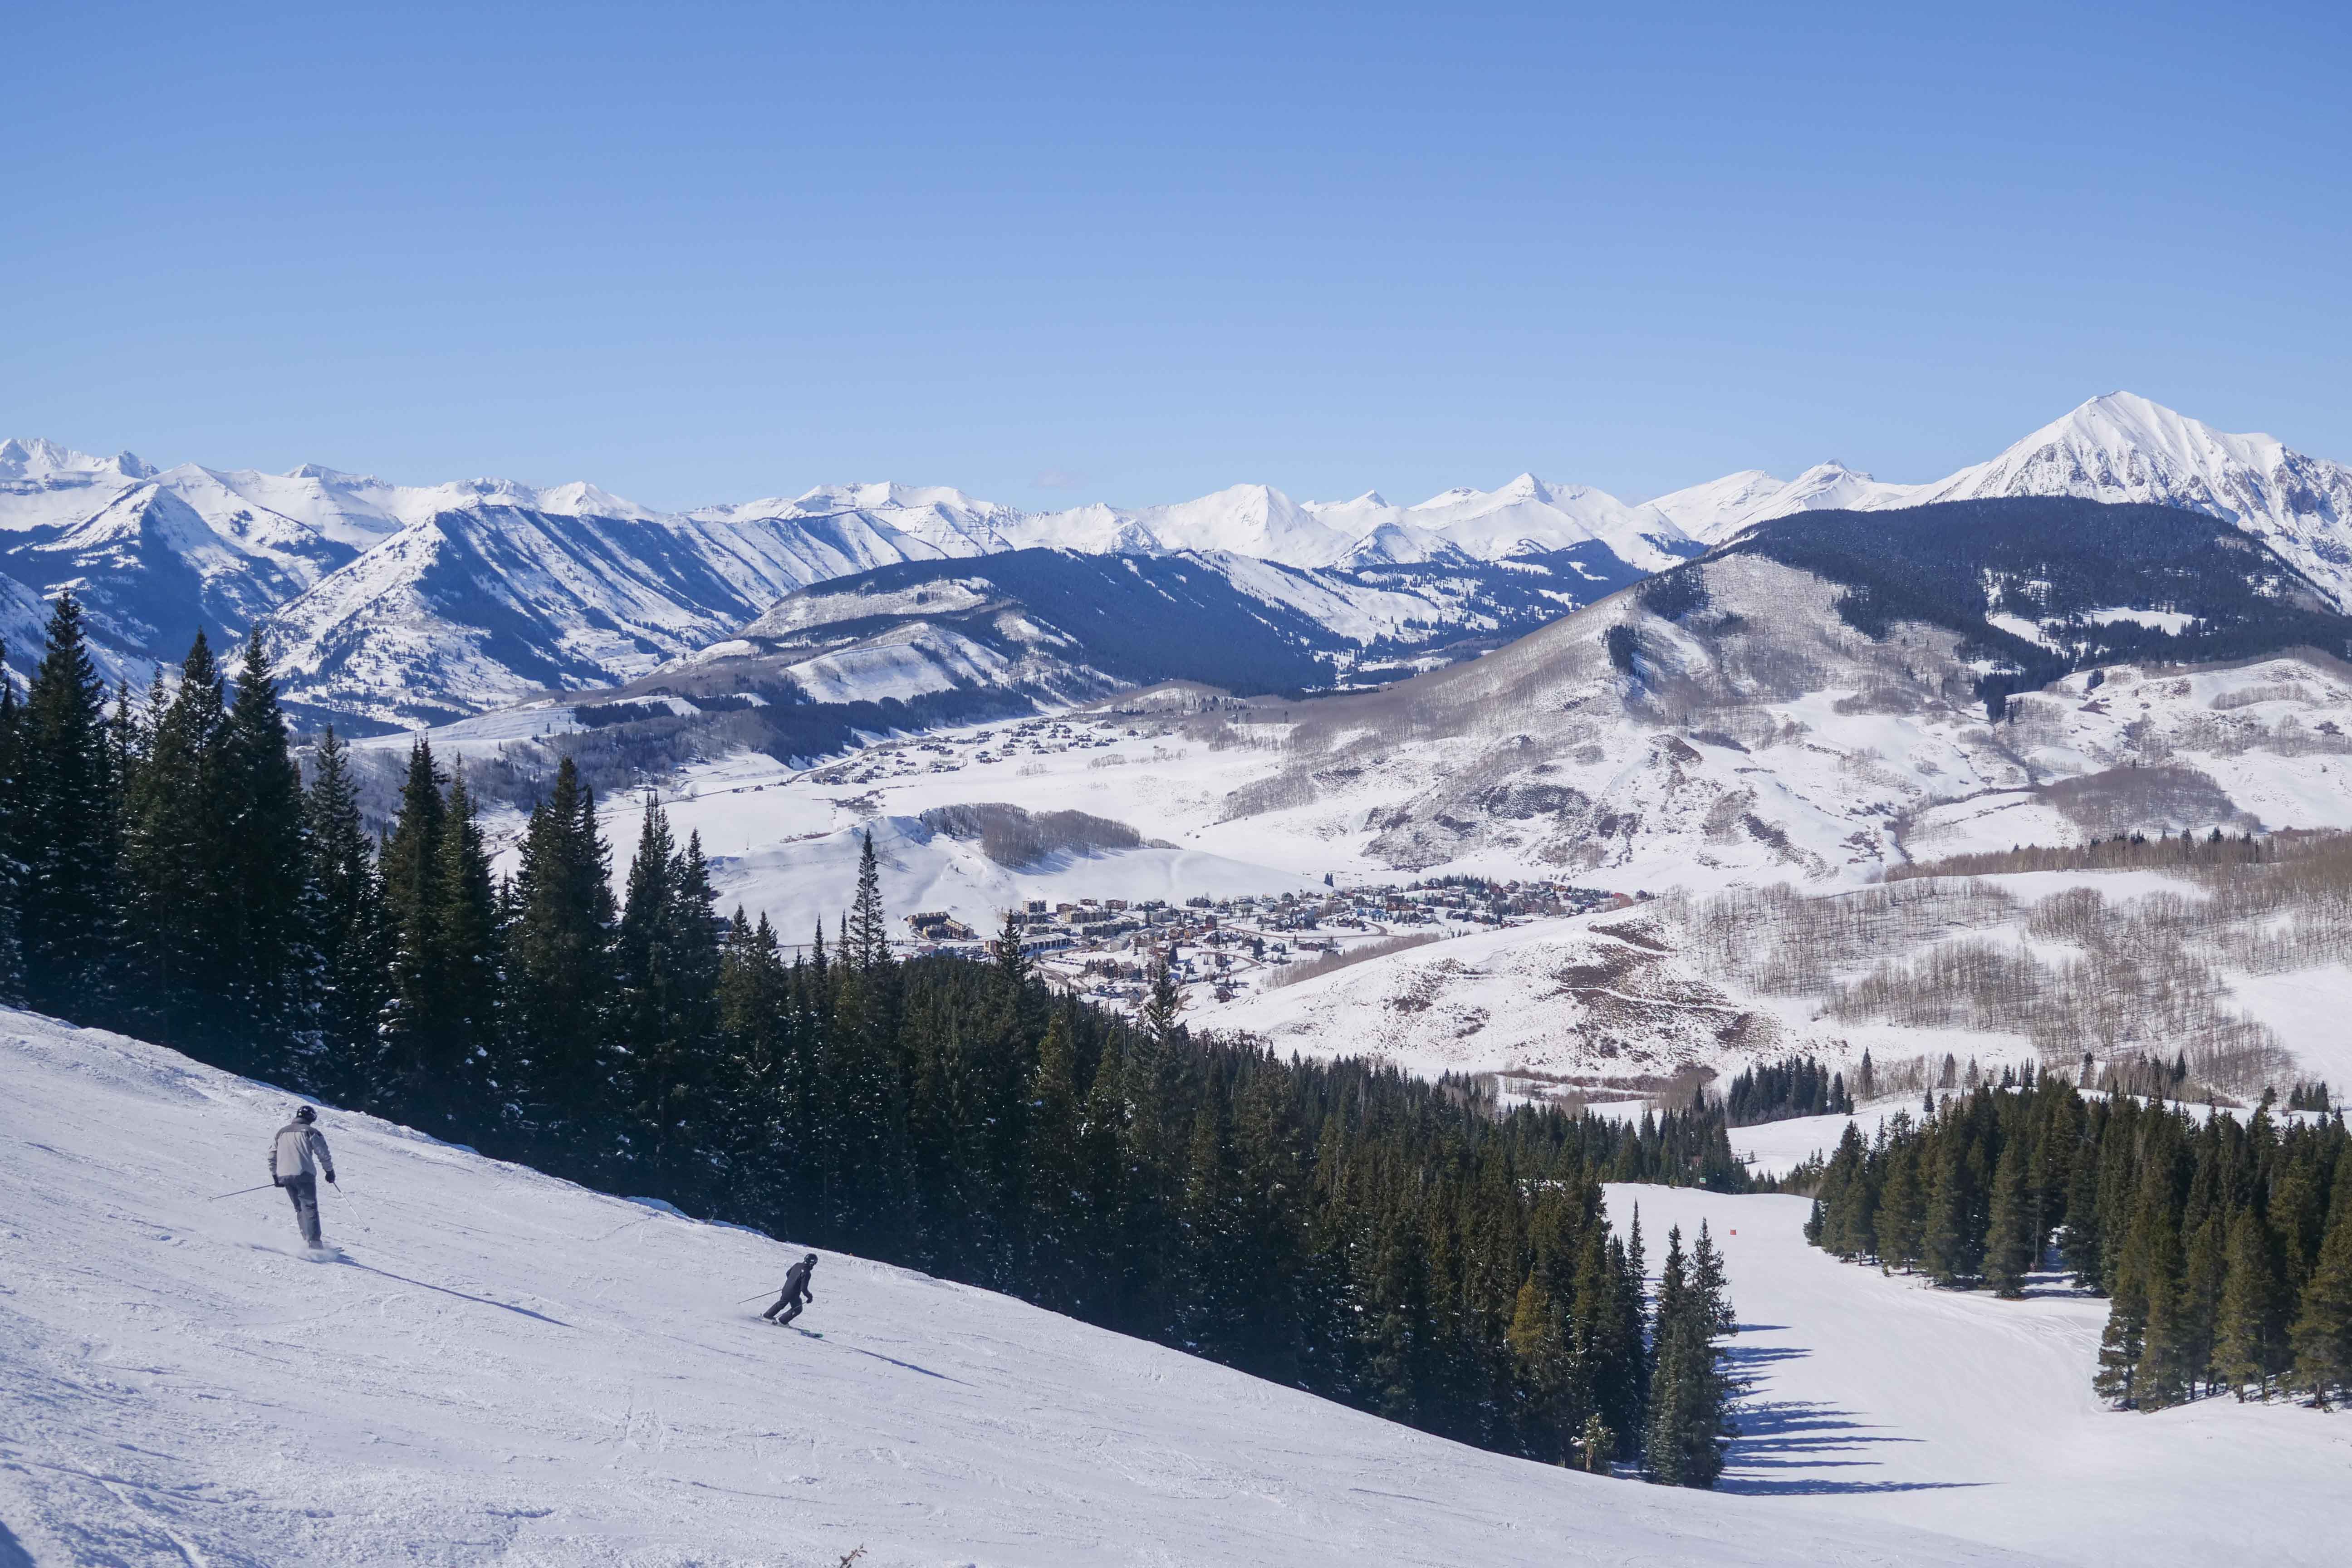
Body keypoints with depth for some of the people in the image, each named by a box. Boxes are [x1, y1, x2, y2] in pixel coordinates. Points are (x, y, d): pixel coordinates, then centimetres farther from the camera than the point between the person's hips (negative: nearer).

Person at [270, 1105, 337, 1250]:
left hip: (284, 1176, 5)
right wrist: (330, 1171, 11)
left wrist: (275, 1176, 25)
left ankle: (307, 1239, 8)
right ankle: (313, 1241, -18)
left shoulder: (281, 1132, 18)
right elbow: (324, 1154, -1)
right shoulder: (311, 1132, 2)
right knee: (310, 1207, -6)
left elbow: (272, 1155, 18)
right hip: (304, 1174, -5)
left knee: (300, 1208, 16)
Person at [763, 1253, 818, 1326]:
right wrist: (810, 1297, -8)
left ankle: (767, 1315, 41)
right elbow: (804, 1289, -24)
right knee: (798, 1309, 16)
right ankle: (781, 1322, 15)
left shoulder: (797, 1265, -2)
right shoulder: (807, 1273, -25)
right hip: (794, 1295, -7)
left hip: (786, 1289, 7)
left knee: (782, 1303, 32)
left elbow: (788, 1274, 13)